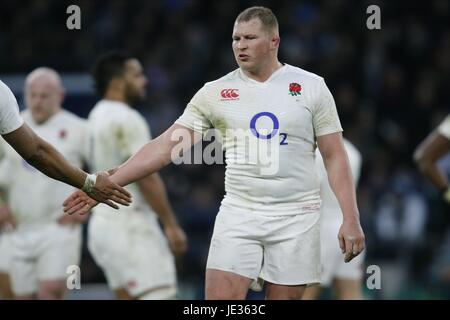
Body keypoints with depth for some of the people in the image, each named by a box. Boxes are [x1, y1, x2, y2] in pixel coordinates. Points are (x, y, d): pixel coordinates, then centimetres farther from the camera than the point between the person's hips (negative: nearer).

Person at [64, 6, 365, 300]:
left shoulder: (312, 87, 1)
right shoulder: (215, 92, 3)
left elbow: (335, 157, 3)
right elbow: (165, 147, 1)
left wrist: (351, 219, -5)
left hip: (296, 218, -1)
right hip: (238, 214, 1)